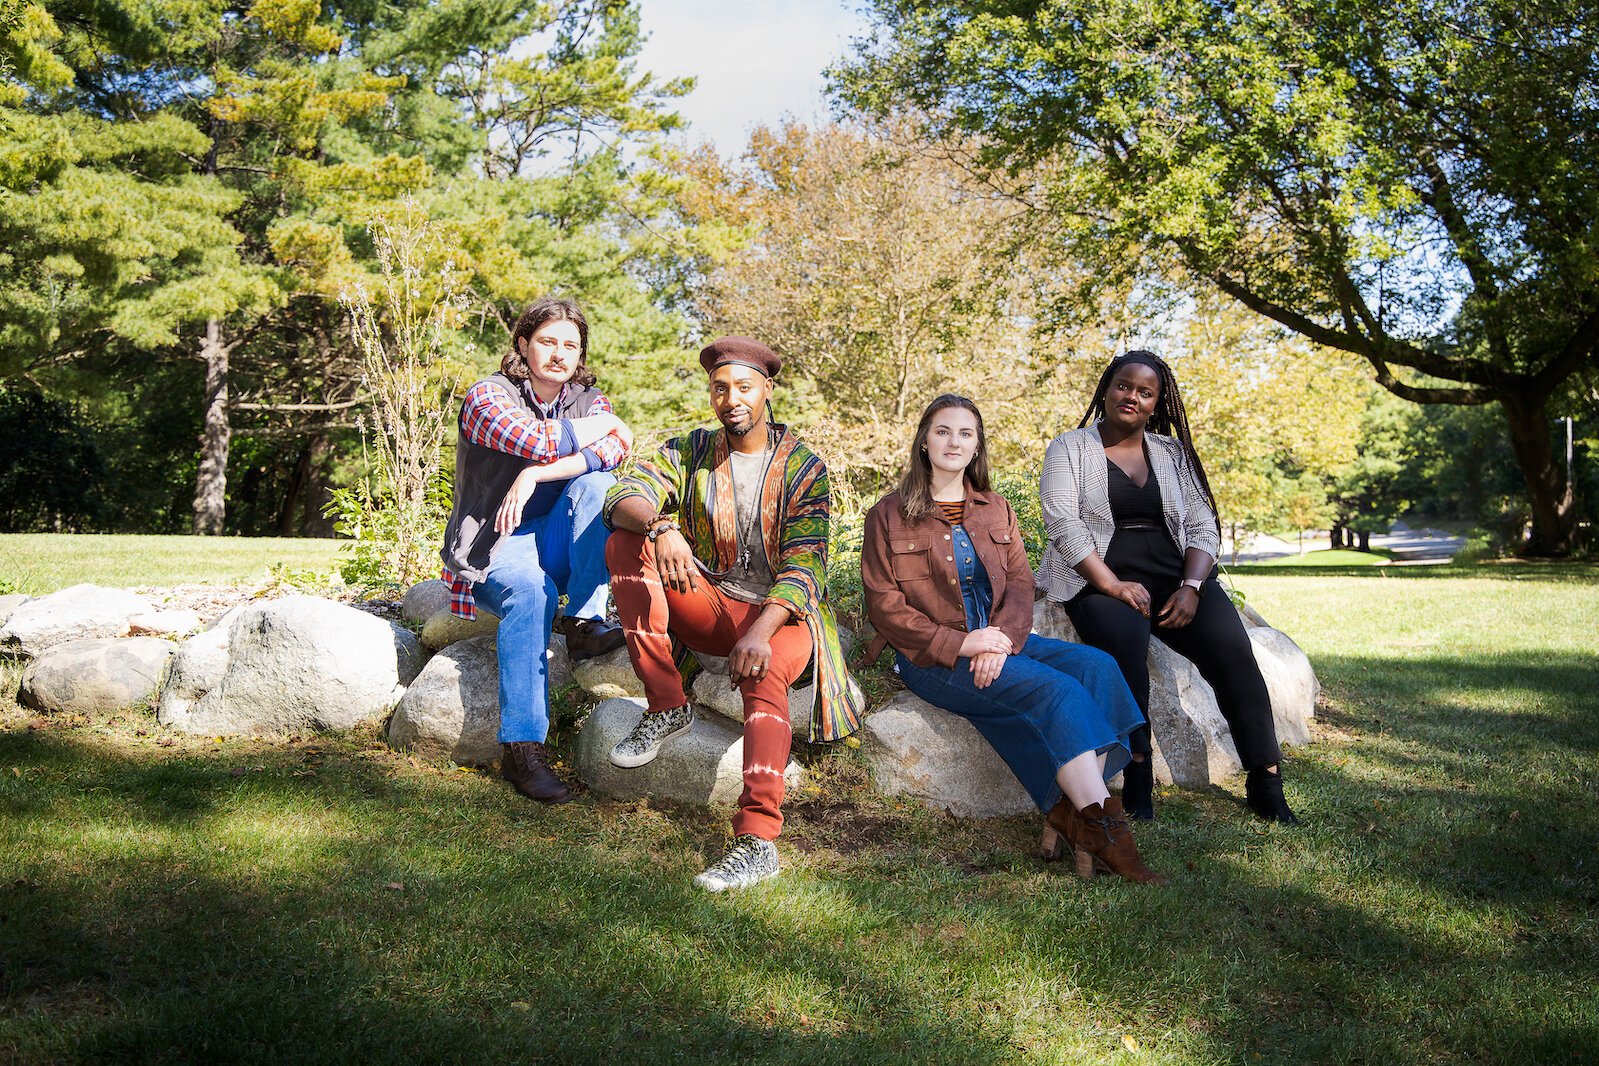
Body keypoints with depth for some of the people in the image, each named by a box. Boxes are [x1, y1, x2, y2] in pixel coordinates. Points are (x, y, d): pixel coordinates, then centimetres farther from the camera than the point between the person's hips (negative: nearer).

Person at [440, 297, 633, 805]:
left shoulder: (588, 400, 9)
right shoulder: (487, 396, -4)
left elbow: (613, 451, -14)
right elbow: (539, 441, -24)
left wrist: (533, 476, -26)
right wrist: (604, 424, -8)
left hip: (555, 546, 4)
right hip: (493, 543, -4)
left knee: (596, 483, -23)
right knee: (529, 590, -36)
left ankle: (584, 623, -22)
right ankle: (522, 748, -38)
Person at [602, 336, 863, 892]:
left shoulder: (803, 467, -3)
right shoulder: (690, 451, 7)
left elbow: (804, 564, -14)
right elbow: (624, 496, -10)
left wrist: (761, 630, -32)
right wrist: (660, 527, -35)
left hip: (780, 612, -4)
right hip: (709, 606, 4)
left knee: (762, 673, -38)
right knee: (625, 543, -19)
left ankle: (757, 840, -43)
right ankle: (666, 706, -16)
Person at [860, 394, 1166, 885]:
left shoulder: (996, 510, 19)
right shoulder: (889, 516, 4)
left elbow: (1021, 582, 8)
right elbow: (884, 605, -4)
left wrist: (1002, 639, -14)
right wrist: (960, 643, -16)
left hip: (1000, 640, 5)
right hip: (934, 658, -5)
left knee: (1097, 665, -22)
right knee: (1055, 689, -28)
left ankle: (1074, 815, -31)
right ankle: (1106, 836, -28)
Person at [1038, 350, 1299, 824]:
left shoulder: (1172, 453, 17)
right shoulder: (1069, 449, 6)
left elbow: (1202, 527, 10)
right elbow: (1063, 523, -7)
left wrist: (1191, 586, -9)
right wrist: (1114, 586, -19)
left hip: (1176, 576, 3)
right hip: (1101, 579, -3)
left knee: (1232, 647, -23)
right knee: (1125, 645, -36)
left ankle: (1266, 783, -19)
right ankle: (1137, 781, -28)